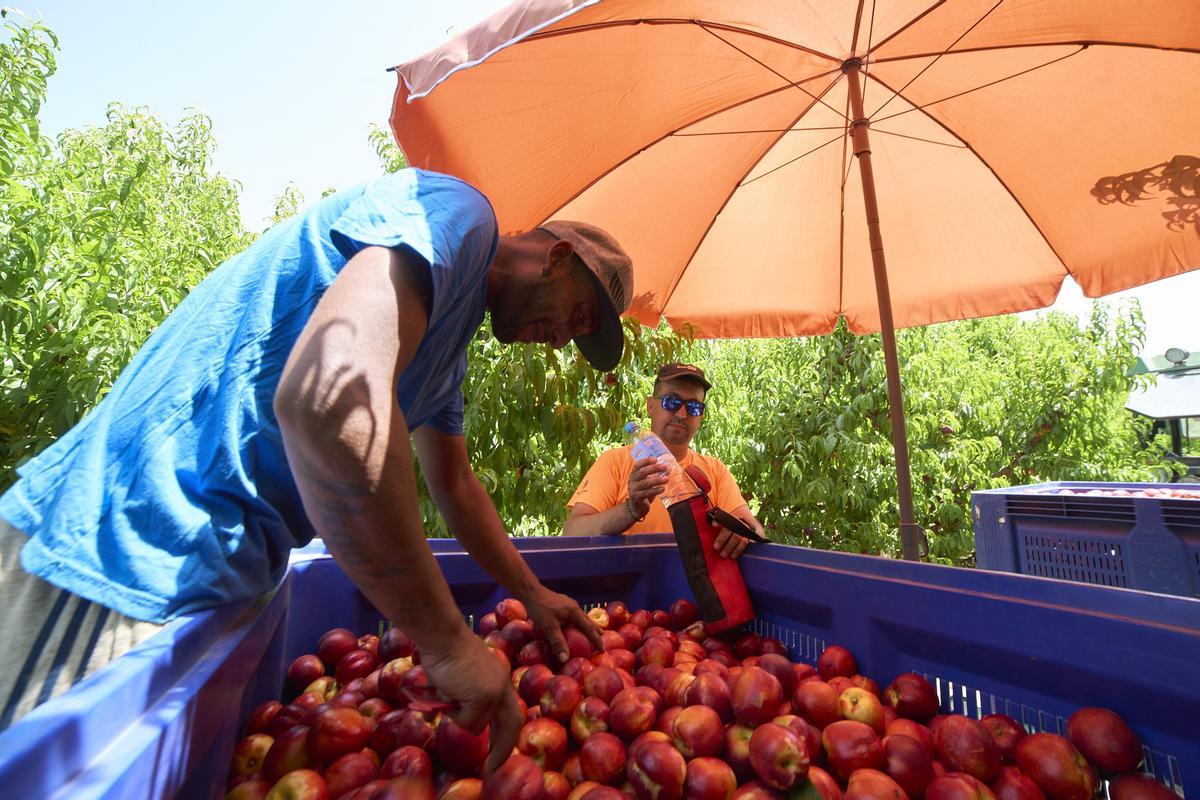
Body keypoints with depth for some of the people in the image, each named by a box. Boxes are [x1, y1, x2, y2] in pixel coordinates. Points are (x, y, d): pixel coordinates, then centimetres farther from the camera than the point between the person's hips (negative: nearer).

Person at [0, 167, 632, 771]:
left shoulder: (449, 341, 16)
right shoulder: (451, 212, -15)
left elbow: (454, 485, 24)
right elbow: (330, 394, -34)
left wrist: (532, 596, 28)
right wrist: (448, 642, -24)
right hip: (120, 558, -10)